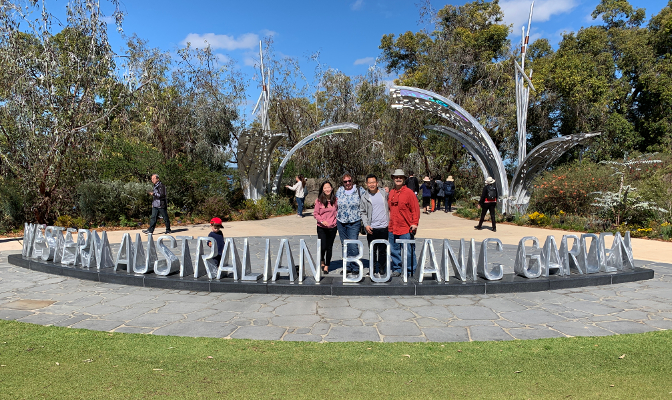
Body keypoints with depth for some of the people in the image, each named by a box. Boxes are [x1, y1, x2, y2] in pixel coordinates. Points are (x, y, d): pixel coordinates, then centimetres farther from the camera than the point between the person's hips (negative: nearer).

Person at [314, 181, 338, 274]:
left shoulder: (335, 199, 0)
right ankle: (322, 261, 26)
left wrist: (336, 220, 2)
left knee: (329, 247, 8)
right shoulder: (319, 200, -5)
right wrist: (322, 221, -14)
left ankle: (326, 266, 23)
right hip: (321, 228, -2)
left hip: (332, 227, 2)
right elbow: (315, 213, -1)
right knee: (323, 247, -6)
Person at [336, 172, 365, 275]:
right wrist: (337, 214, 12)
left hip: (354, 222, -4)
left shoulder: (359, 190, -1)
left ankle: (355, 268, 1)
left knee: (353, 246, -11)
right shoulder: (339, 190, 8)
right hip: (341, 222, 4)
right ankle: (347, 267, 20)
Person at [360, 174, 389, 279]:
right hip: (371, 228, -1)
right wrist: (366, 224, -7)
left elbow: (389, 207, 19)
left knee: (383, 251, 7)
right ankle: (374, 271, 13)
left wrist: (390, 221, 9)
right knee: (373, 251, 3)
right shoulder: (364, 196, 4)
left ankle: (381, 269, 21)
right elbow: (362, 212, 5)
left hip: (384, 227, 1)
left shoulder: (384, 193, 8)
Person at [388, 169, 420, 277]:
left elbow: (415, 209, -5)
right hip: (392, 228, 5)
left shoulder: (409, 192, -4)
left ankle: (411, 271, 12)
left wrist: (414, 224, -11)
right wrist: (388, 223, 13)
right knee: (394, 251, 12)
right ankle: (396, 269, 24)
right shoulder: (391, 193, 11)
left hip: (406, 229, -5)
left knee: (409, 252, 1)